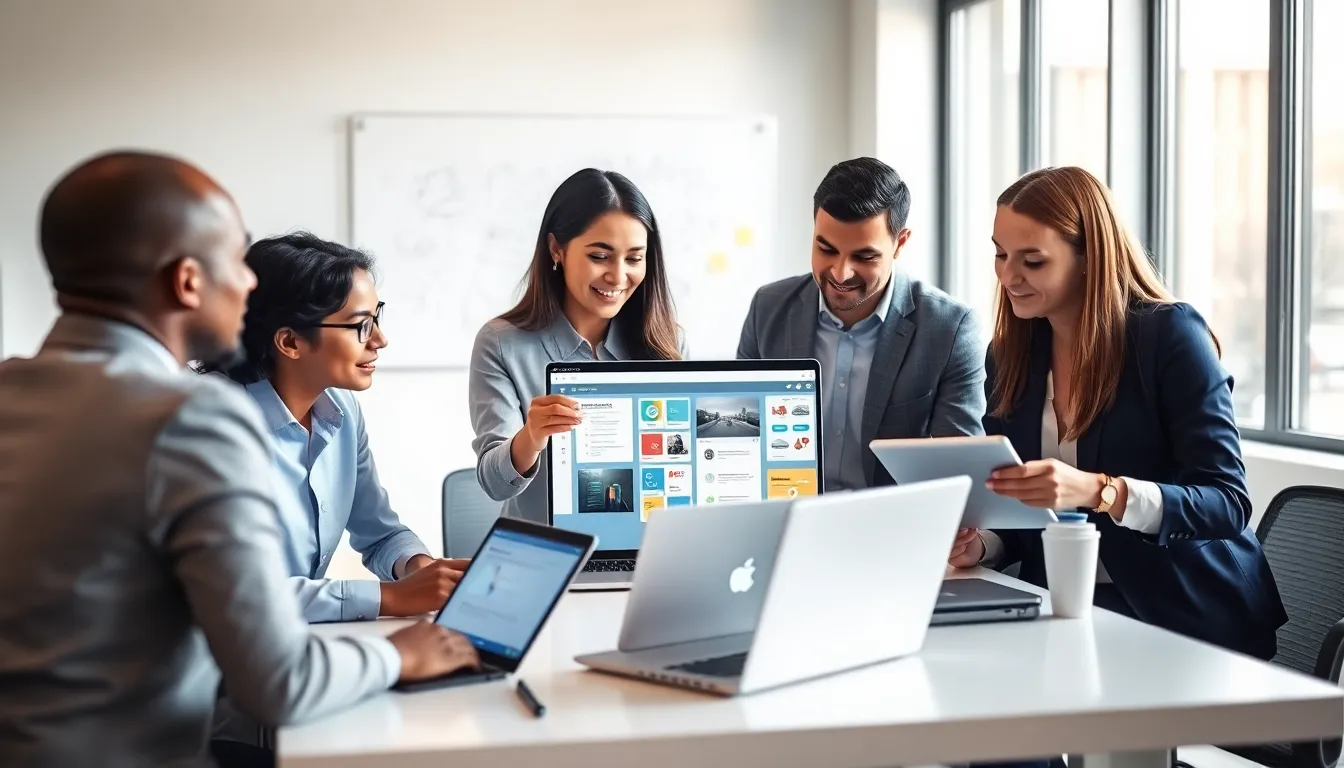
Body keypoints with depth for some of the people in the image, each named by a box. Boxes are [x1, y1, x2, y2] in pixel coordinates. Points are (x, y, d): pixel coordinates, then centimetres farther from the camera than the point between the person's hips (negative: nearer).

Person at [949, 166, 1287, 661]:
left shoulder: (1171, 334, -9)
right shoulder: (1009, 356, 7)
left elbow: (1227, 502, -17)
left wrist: (1098, 491, -32)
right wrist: (978, 544, -11)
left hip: (1191, 621, -5)